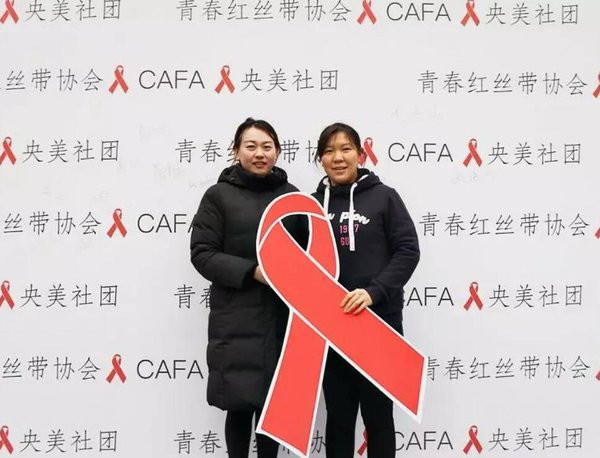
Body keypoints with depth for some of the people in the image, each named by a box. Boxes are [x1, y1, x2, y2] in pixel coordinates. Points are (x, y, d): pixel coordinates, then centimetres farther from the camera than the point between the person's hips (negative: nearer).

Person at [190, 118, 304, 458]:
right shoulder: (219, 195, -1)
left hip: (281, 318, 3)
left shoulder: (291, 195, 9)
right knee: (240, 405, 3)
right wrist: (252, 270, -17)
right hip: (236, 321, -3)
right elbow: (202, 254, -6)